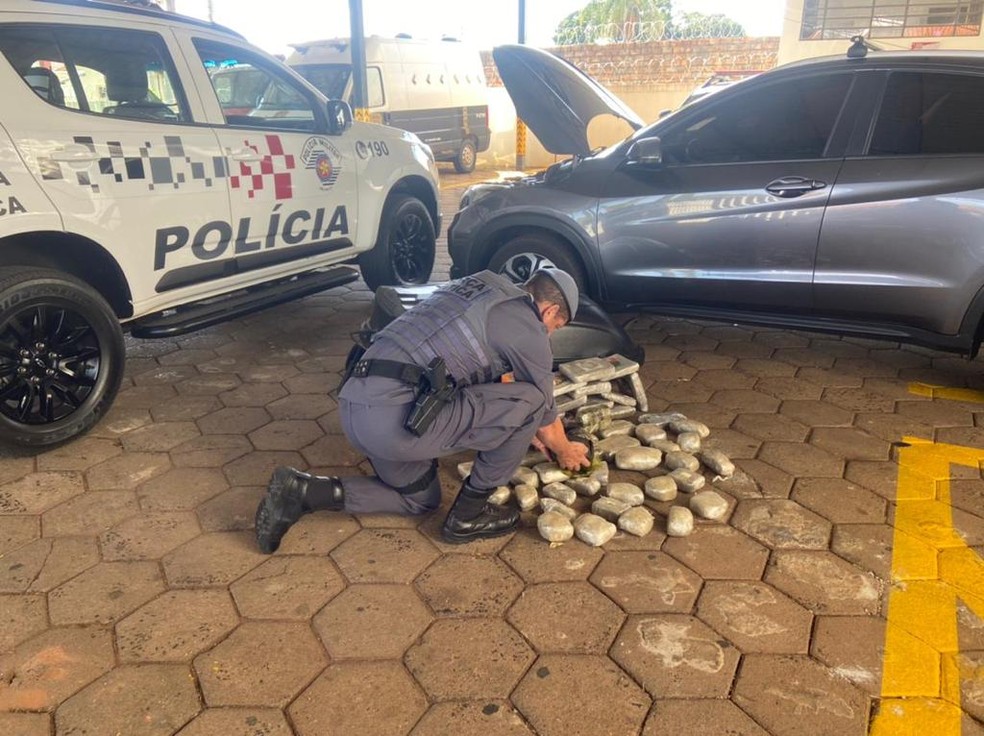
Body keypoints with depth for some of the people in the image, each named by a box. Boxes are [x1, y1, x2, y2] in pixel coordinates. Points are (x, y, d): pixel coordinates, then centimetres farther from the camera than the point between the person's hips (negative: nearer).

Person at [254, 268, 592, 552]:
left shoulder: (477, 286, 26)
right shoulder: (528, 327, 1)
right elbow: (544, 411, 13)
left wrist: (525, 433, 44)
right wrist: (566, 451, 34)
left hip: (355, 405, 9)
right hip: (398, 415, -9)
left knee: (420, 499, 29)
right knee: (529, 402, 0)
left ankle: (302, 491, 13)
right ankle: (468, 513, 12)